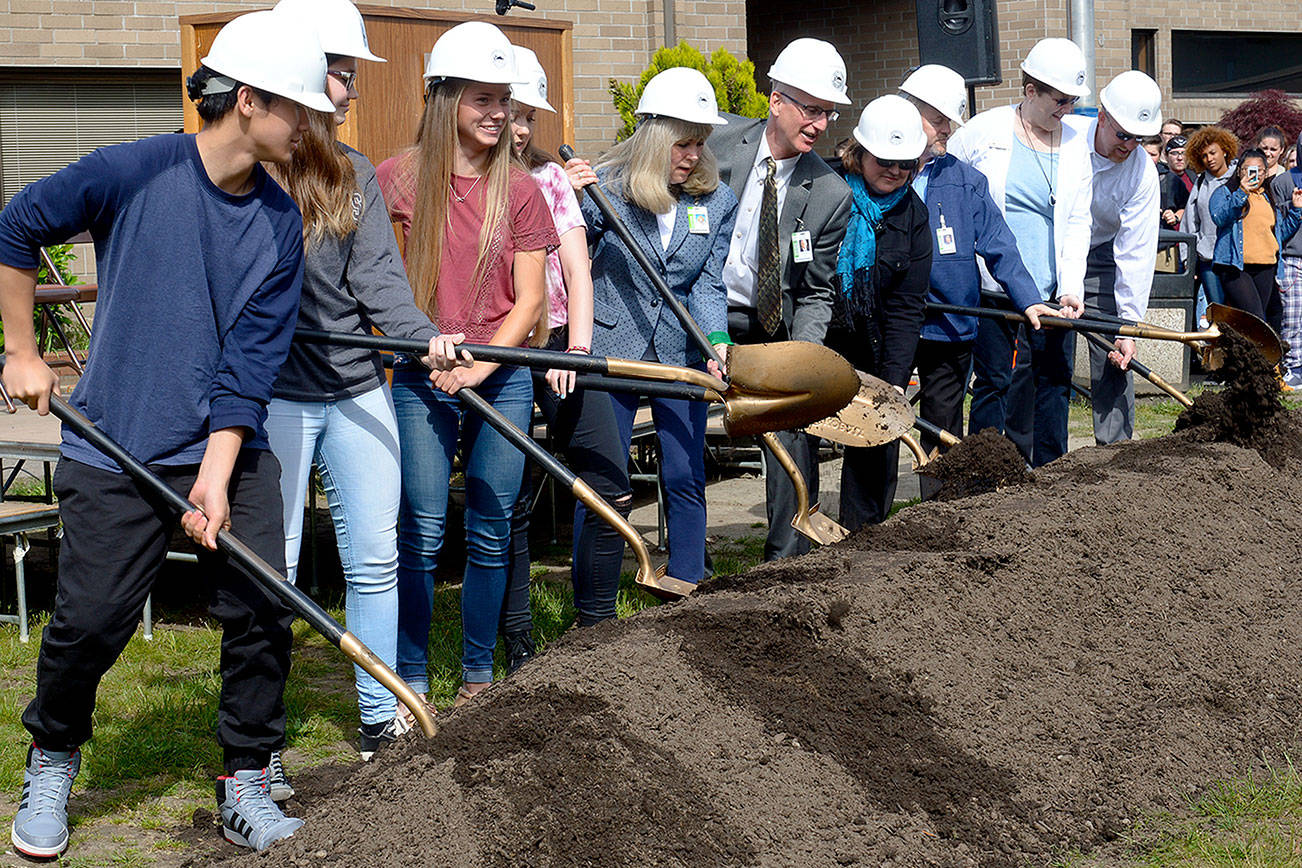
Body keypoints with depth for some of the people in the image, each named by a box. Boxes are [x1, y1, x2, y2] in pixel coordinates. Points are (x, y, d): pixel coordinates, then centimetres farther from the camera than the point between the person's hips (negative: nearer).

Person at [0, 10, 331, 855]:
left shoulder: (280, 220, -1)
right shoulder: (132, 173, -12)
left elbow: (254, 356, -6)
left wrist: (215, 474, -14)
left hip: (233, 449, 3)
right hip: (118, 452, -3)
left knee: (264, 611, -3)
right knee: (90, 620, -1)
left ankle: (246, 788, 13)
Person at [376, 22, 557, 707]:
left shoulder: (520, 190, 4)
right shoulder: (401, 176, 0)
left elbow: (530, 299, 1)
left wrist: (482, 363, -12)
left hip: (503, 377, 2)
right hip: (423, 379, -1)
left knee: (491, 533, 7)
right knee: (421, 533, -3)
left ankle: (478, 675, 19)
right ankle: (410, 682, 7)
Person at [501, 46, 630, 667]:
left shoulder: (550, 178, 12)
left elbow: (576, 269, 5)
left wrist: (577, 348, -8)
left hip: (560, 349, 4)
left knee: (612, 486, -3)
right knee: (509, 502, -1)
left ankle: (595, 633, 12)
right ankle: (518, 649, 11)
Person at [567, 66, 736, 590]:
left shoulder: (717, 201, 1)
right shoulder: (605, 186, -7)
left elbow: (708, 284, -1)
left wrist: (717, 340, -18)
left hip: (681, 354, 2)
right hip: (611, 349, -2)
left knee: (685, 478, 5)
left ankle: (687, 594, 19)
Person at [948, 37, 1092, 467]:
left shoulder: (1077, 147, 9)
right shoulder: (984, 132, -1)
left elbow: (1077, 223, 7)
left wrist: (1071, 287, -5)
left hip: (1051, 291, 4)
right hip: (992, 287, -4)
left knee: (1053, 382, 8)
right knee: (994, 383, -2)